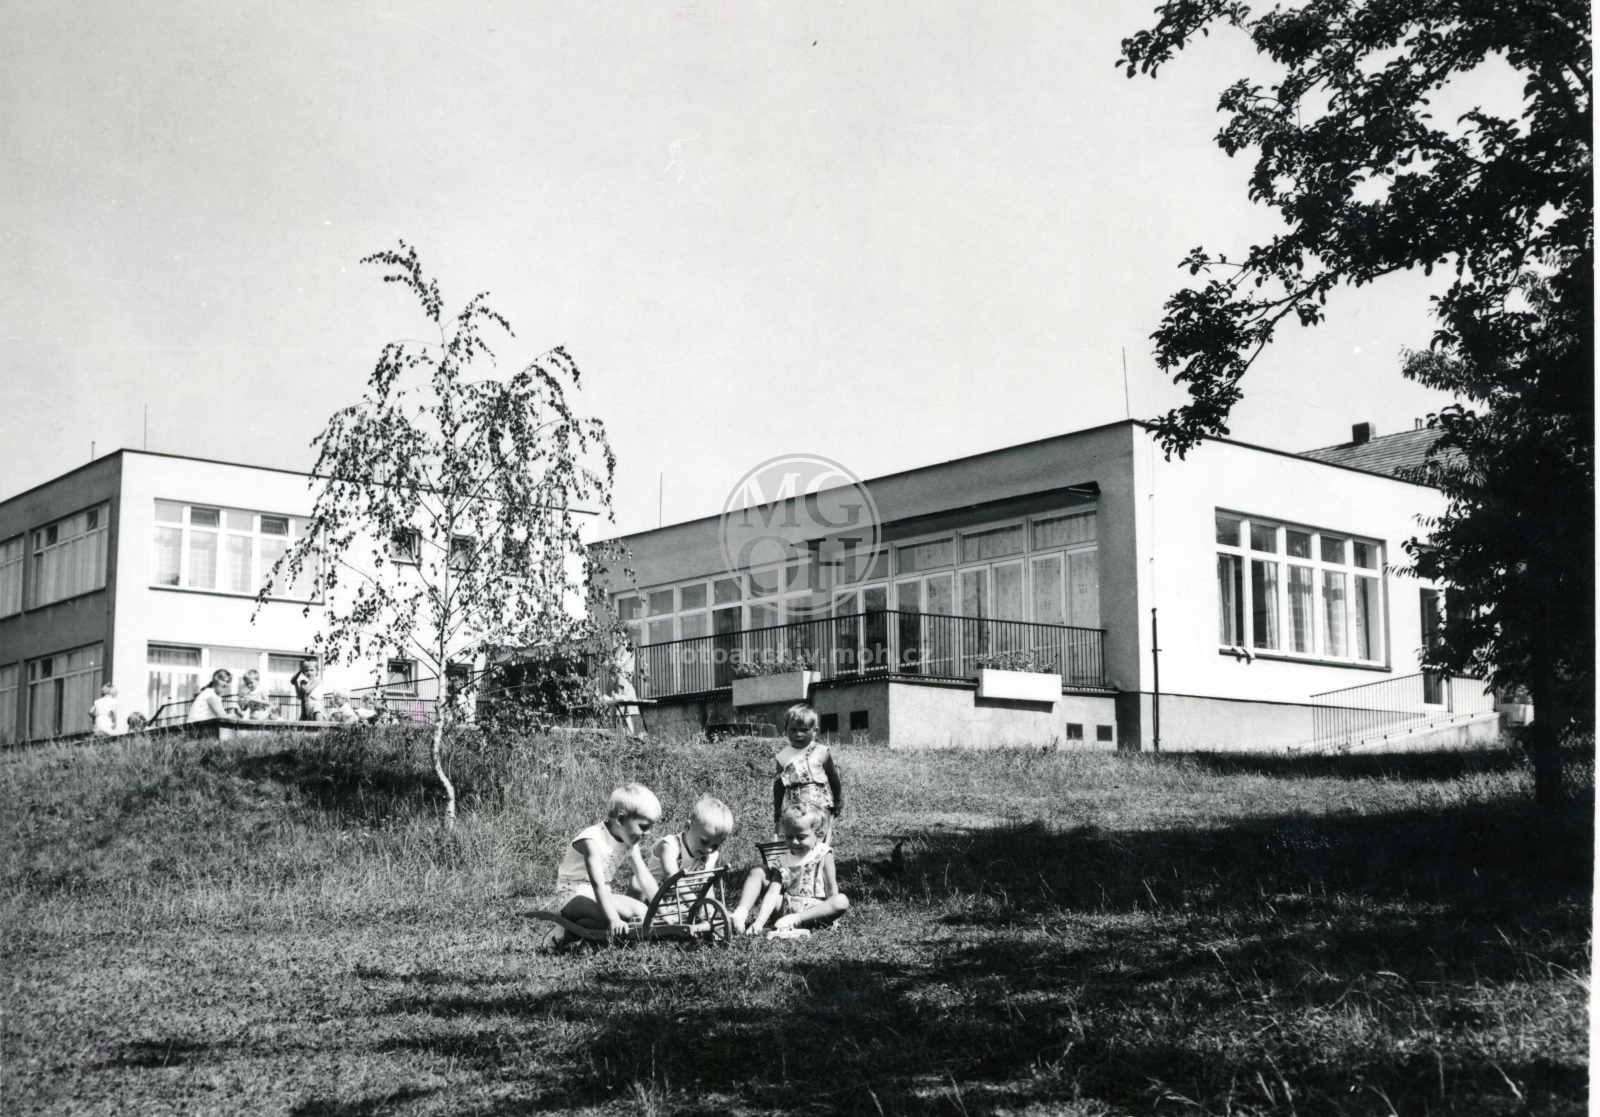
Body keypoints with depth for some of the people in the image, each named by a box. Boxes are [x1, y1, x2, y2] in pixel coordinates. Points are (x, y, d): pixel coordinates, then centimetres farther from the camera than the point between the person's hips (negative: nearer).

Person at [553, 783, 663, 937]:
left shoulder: (630, 842, 1)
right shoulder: (592, 840, -25)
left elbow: (645, 877, 0)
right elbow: (597, 884, -35)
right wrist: (613, 920, -45)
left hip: (601, 895, 9)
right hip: (572, 897, -9)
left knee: (643, 911, -9)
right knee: (626, 913, -31)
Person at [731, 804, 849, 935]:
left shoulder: (823, 854, -5)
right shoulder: (784, 859, 2)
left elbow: (832, 893, -10)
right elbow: (772, 894, -9)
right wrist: (759, 923, -24)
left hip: (814, 909, -3)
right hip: (786, 907, 3)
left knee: (842, 901, -33)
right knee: (757, 872, -4)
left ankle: (793, 920, -37)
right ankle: (740, 915, -21)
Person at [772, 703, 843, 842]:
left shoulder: (821, 752, -2)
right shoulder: (783, 757, 3)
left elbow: (833, 779, 8)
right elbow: (778, 787, 11)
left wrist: (837, 805, 13)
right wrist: (776, 816, 13)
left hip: (819, 805, -2)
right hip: (793, 808, 2)